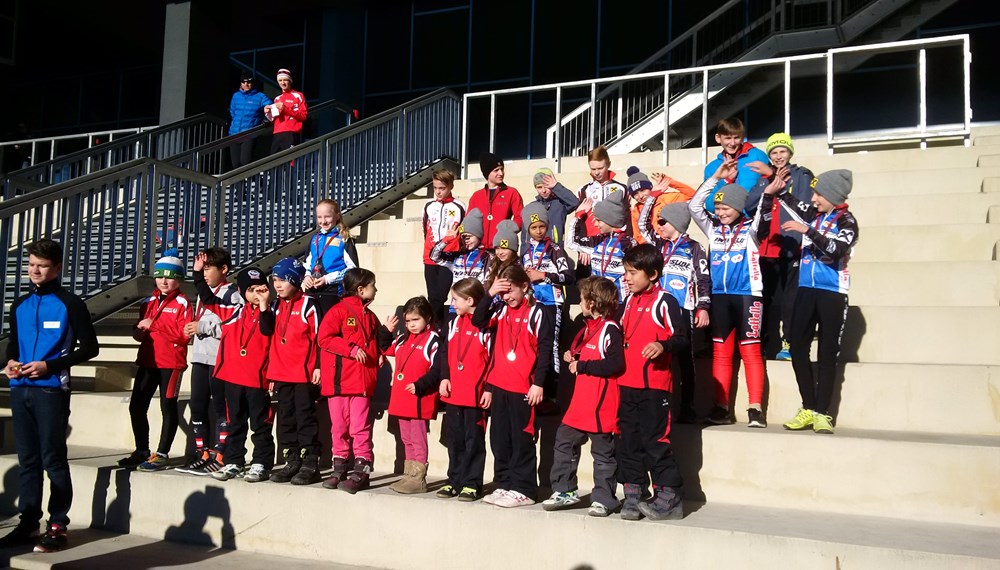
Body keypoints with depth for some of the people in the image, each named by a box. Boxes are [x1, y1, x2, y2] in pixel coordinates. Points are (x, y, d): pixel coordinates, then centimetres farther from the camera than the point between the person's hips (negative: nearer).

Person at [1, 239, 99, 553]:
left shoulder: (70, 304, -3)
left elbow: (89, 347, -5)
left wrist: (50, 366, -14)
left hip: (51, 390, -6)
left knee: (53, 458, -4)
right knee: (27, 459, 10)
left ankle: (58, 526, 2)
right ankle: (28, 523, 17)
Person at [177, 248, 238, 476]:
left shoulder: (231, 293, -9)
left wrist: (204, 327, -15)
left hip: (220, 359, -8)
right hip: (200, 357, 8)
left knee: (220, 407, -3)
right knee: (197, 406, 10)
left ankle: (219, 456, 2)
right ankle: (201, 454, 17)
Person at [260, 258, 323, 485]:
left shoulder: (308, 304, -6)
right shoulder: (276, 305, 13)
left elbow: (319, 336, -8)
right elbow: (267, 331, 5)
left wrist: (318, 366, -11)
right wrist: (265, 307, -5)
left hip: (304, 373, -7)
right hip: (281, 373, 7)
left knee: (305, 417, -3)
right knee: (286, 418, 11)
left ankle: (310, 464, 2)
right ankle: (291, 462, 19)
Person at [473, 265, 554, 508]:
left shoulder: (536, 313, -6)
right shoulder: (501, 310, 12)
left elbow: (545, 350, -8)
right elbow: (478, 321, 2)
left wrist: (538, 383, -12)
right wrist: (490, 294, -7)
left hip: (523, 387, -6)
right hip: (499, 385, 6)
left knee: (521, 439, -1)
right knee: (499, 438, 11)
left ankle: (523, 490, 5)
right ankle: (504, 485, 21)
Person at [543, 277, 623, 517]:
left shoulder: (610, 329, -16)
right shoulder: (588, 326, 14)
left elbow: (615, 364, -26)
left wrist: (582, 366, -19)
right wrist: (572, 358, 8)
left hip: (601, 406, -10)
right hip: (580, 402, 10)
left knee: (603, 452, 2)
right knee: (564, 443, 13)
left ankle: (604, 498, 11)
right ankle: (564, 491, 24)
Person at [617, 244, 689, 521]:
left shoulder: (664, 301, -7)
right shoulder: (629, 301, 16)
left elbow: (682, 339, -12)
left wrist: (663, 345, -30)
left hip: (654, 384, -7)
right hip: (627, 383, 7)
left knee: (655, 441, -5)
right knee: (628, 441, 9)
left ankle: (669, 498, 5)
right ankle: (633, 495, 18)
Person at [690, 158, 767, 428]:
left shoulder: (750, 230, 3)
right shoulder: (713, 229, 11)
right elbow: (694, 205, 4)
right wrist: (715, 178, 0)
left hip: (747, 295, -4)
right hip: (719, 296, 4)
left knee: (750, 351, -3)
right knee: (720, 352, 5)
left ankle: (755, 409, -3)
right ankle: (721, 408, 8)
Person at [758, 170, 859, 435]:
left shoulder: (846, 221, -5)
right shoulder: (812, 214, 9)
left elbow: (838, 248, -22)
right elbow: (789, 201, 26)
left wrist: (808, 231, -26)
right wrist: (775, 190, 10)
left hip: (832, 292, -5)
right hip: (806, 289, 5)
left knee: (827, 353, -2)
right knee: (797, 347, 1)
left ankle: (822, 412, 3)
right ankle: (808, 409, 9)